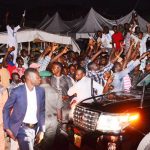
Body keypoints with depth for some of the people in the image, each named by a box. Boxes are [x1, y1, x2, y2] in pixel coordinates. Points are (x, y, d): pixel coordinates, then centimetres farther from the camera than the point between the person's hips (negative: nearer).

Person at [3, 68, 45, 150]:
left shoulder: (41, 91, 1)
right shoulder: (17, 91, -12)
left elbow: (42, 111, 8)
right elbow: (6, 109, -2)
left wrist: (42, 130, 4)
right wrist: (7, 128, -7)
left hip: (34, 128, 4)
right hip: (22, 128, -4)